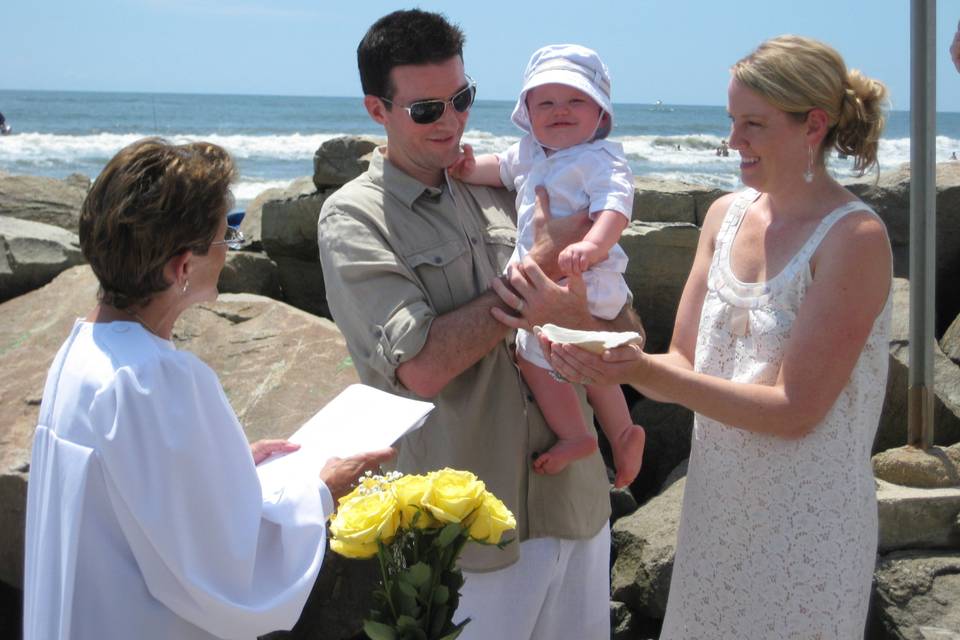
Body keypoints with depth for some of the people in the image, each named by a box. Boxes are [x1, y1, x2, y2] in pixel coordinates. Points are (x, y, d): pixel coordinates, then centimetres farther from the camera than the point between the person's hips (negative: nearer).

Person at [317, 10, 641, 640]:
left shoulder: (505, 189, 5)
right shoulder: (353, 218, -8)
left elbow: (628, 329, 6)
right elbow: (421, 367, -21)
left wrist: (576, 313, -19)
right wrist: (543, 257, -15)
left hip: (576, 491, 5)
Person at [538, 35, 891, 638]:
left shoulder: (854, 238, -18)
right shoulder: (727, 213, 2)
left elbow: (794, 410, -21)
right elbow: (685, 361, 3)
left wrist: (645, 371, -27)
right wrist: (609, 363, -17)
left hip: (803, 518, -5)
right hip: (716, 503, 6)